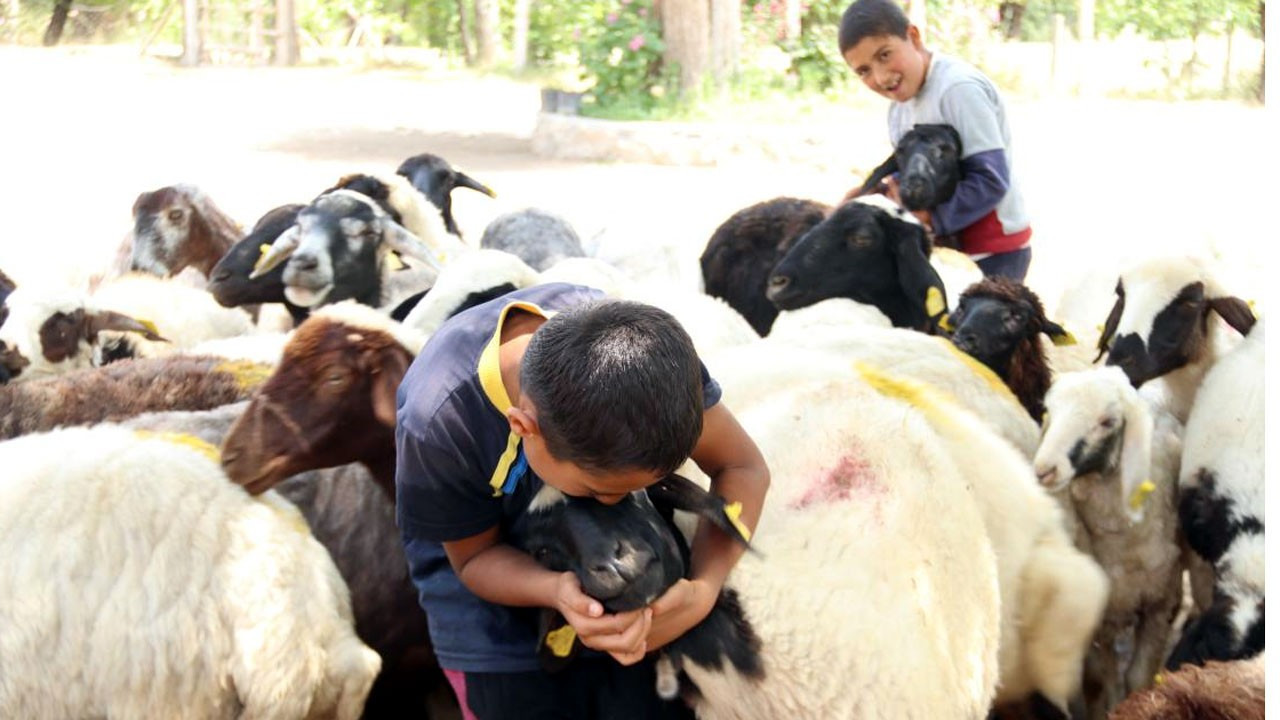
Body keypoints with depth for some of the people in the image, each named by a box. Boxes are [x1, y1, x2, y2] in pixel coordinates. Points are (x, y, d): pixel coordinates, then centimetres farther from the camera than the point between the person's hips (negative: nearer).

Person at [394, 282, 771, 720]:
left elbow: (743, 469, -17)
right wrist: (557, 593, -40)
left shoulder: (638, 342, -29)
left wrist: (703, 591, -33)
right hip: (503, 567, -2)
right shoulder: (441, 427, -37)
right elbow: (475, 555, -18)